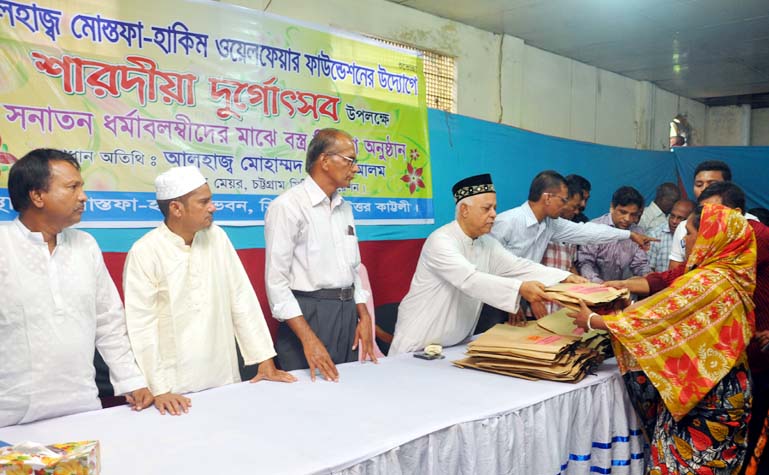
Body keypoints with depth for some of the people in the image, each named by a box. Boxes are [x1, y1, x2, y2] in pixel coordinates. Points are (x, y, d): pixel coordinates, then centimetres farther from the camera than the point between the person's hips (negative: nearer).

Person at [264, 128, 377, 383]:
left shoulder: (344, 207, 12)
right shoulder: (288, 205, -11)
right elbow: (276, 280, -14)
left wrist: (364, 317, 7)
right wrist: (308, 338, -19)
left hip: (348, 312, 7)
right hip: (308, 314, -7)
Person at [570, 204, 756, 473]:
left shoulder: (706, 282, -23)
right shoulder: (730, 275, 6)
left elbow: (656, 319, -20)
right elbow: (670, 311, 10)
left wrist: (593, 321, -10)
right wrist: (624, 308, 9)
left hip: (701, 394, -9)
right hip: (719, 390, 9)